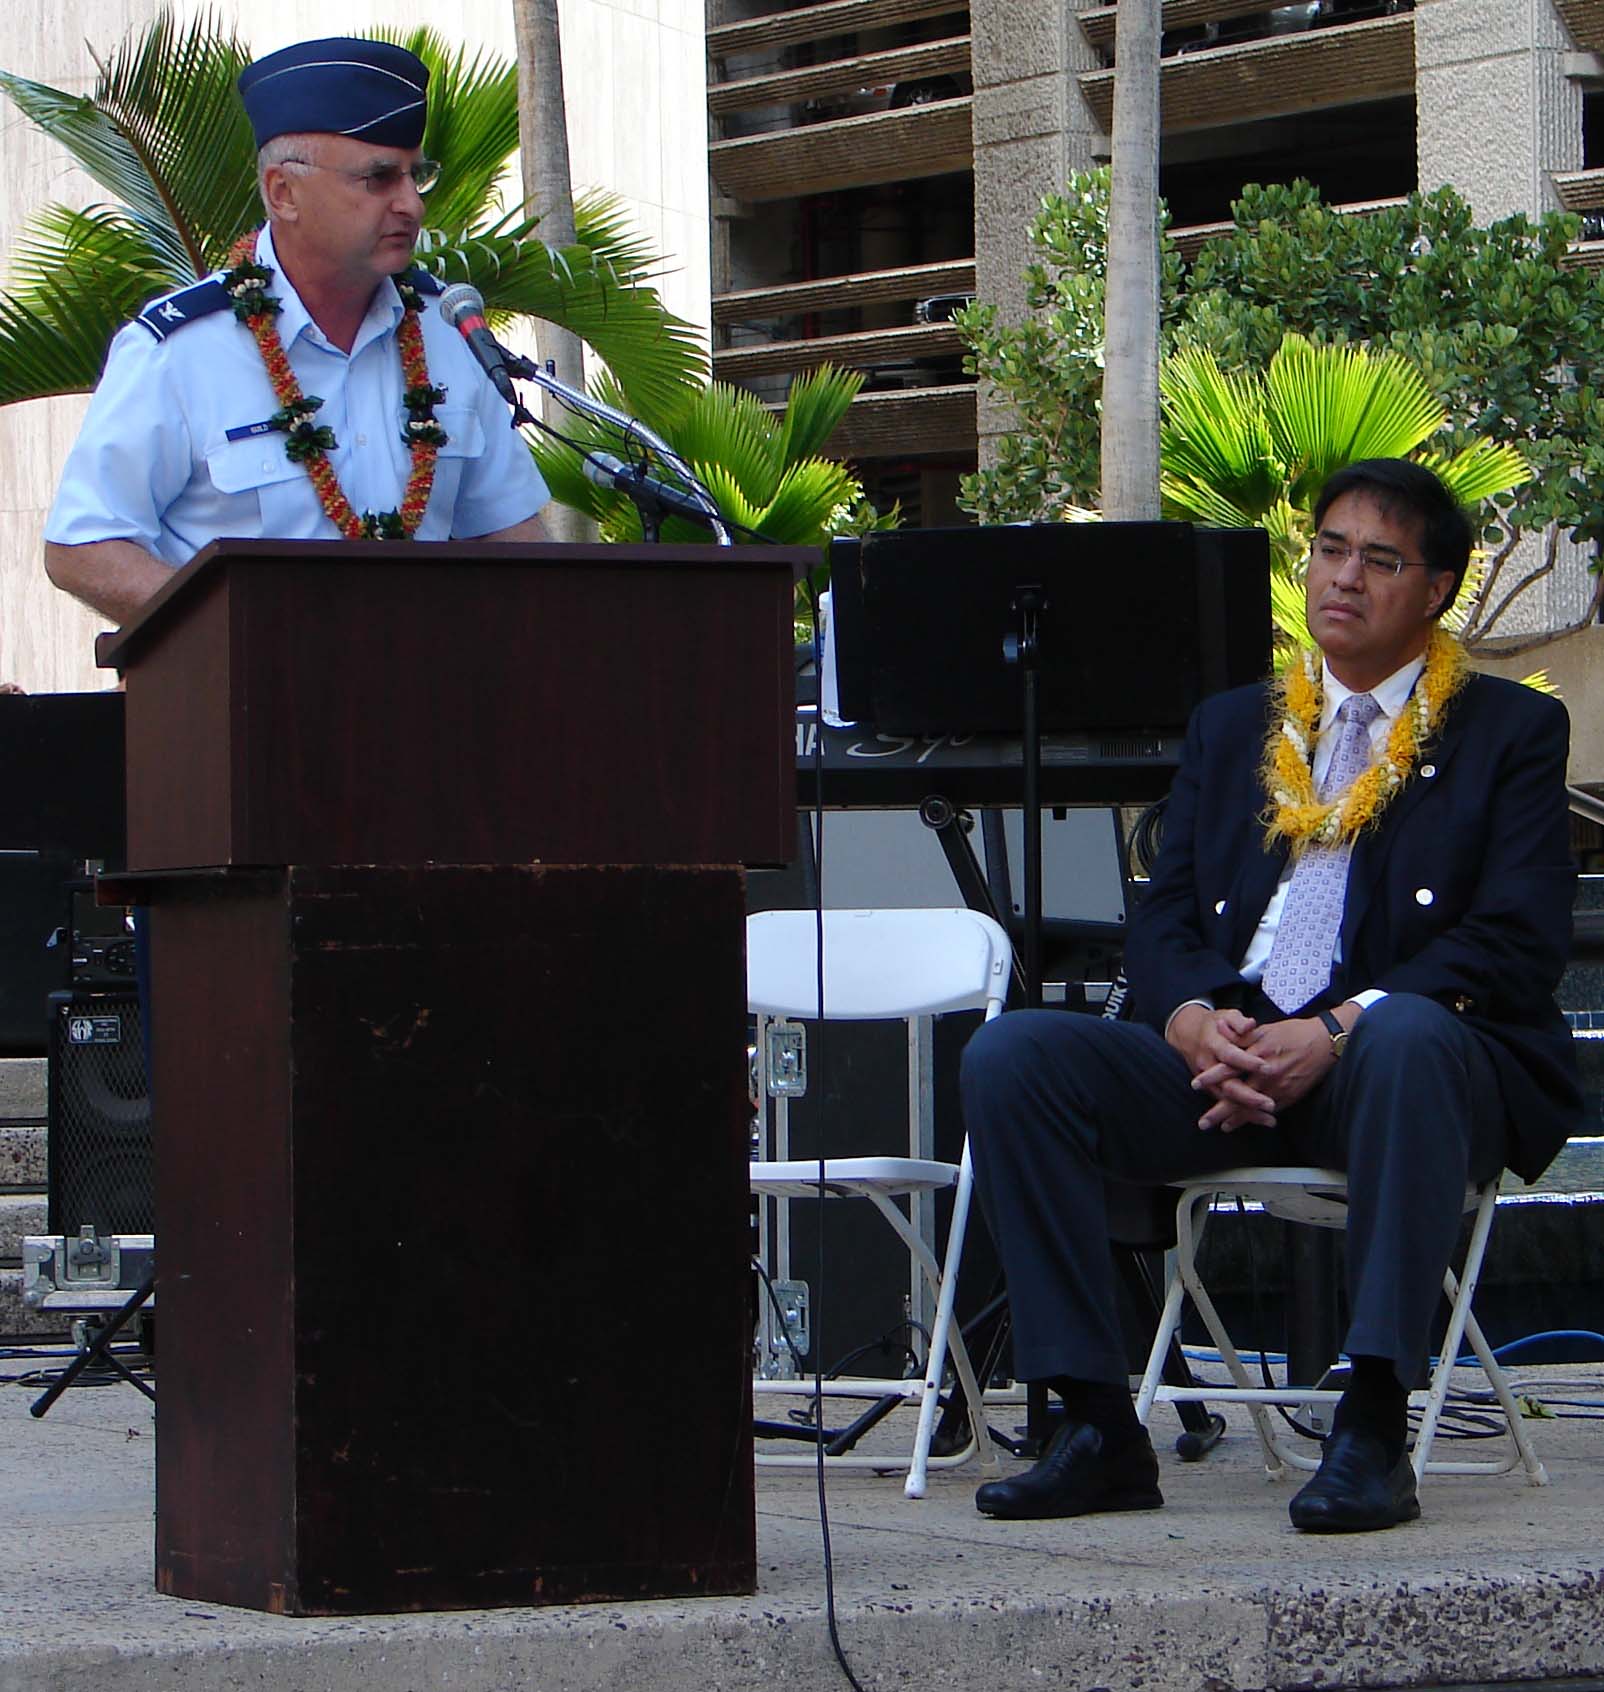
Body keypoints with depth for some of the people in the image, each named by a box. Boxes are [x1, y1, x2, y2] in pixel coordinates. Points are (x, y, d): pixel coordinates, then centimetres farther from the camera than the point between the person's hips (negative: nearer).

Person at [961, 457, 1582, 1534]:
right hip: (1227, 1065, 4)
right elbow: (1165, 915, 13)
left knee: (1408, 1036, -40)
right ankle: (1102, 1432, -20)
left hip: (1404, 1056, -4)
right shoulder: (1231, 728, 23)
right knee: (1010, 1056, -20)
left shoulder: (1512, 731, 9)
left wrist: (1338, 1031, -19)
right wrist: (1193, 1020, -12)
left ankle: (1374, 1433, -39)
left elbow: (1518, 942, -5)